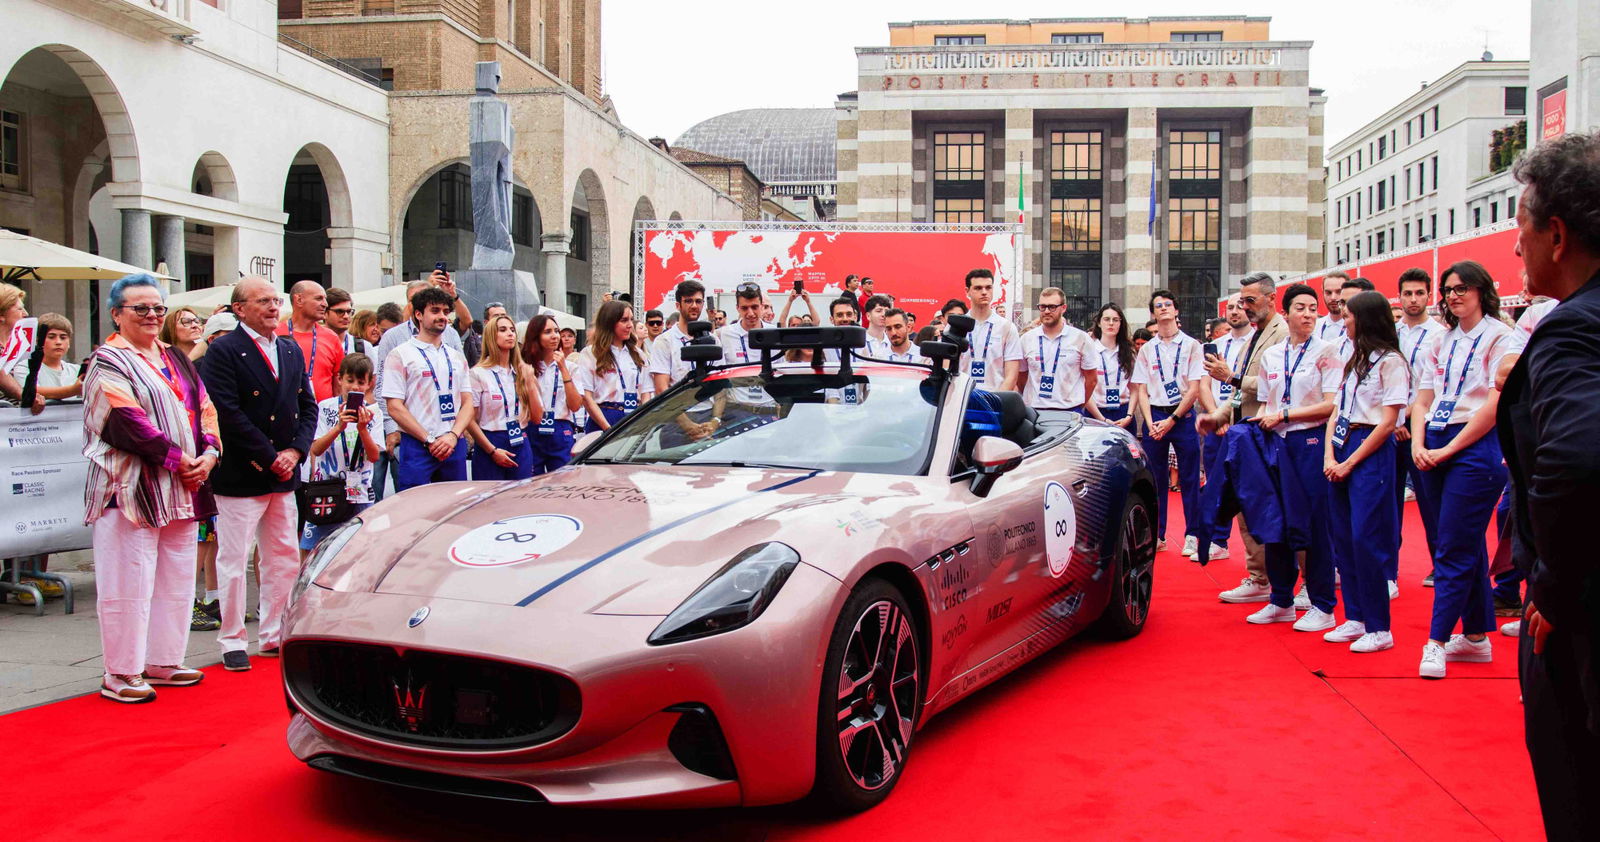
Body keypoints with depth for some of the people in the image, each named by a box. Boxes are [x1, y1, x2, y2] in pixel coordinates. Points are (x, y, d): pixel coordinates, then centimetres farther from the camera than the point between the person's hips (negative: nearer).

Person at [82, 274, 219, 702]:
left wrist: (209, 454, -3)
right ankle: (121, 674, 5)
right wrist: (174, 459, -16)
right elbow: (125, 423, -15)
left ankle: (162, 662, 20)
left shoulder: (175, 358, 18)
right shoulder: (108, 362, -4)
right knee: (129, 583, -4)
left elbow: (205, 408, 13)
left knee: (176, 580, 11)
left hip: (182, 489, 7)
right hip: (132, 489, -7)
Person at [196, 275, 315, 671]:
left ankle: (273, 636, 24)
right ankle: (232, 642, 11)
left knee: (284, 559, 12)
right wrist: (269, 458, -15)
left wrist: (295, 451, -4)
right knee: (233, 561, 0)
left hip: (284, 475, 7)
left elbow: (308, 407, 12)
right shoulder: (223, 351, -9)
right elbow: (229, 415, -16)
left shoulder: (292, 350, 13)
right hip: (240, 476, -7)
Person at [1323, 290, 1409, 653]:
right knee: (1342, 538, 8)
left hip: (1371, 453, -8)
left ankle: (1379, 629, -2)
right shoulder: (1353, 362, 18)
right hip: (1341, 451, 8)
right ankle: (1354, 618, 16)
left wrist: (1349, 463, -11)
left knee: (1365, 540, -9)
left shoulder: (1390, 362, -7)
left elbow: (1387, 423, -12)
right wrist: (1329, 456, 0)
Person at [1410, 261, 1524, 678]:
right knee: (1467, 547, 13)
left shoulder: (1503, 338, -4)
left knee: (1454, 550, -7)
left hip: (1476, 448, -7)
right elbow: (1422, 400, 13)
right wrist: (1418, 445, -3)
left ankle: (1437, 641, -3)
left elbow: (1495, 405, -13)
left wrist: (1449, 449, -13)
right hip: (1433, 451, 7)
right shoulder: (1441, 342, 16)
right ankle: (1476, 636, 20)